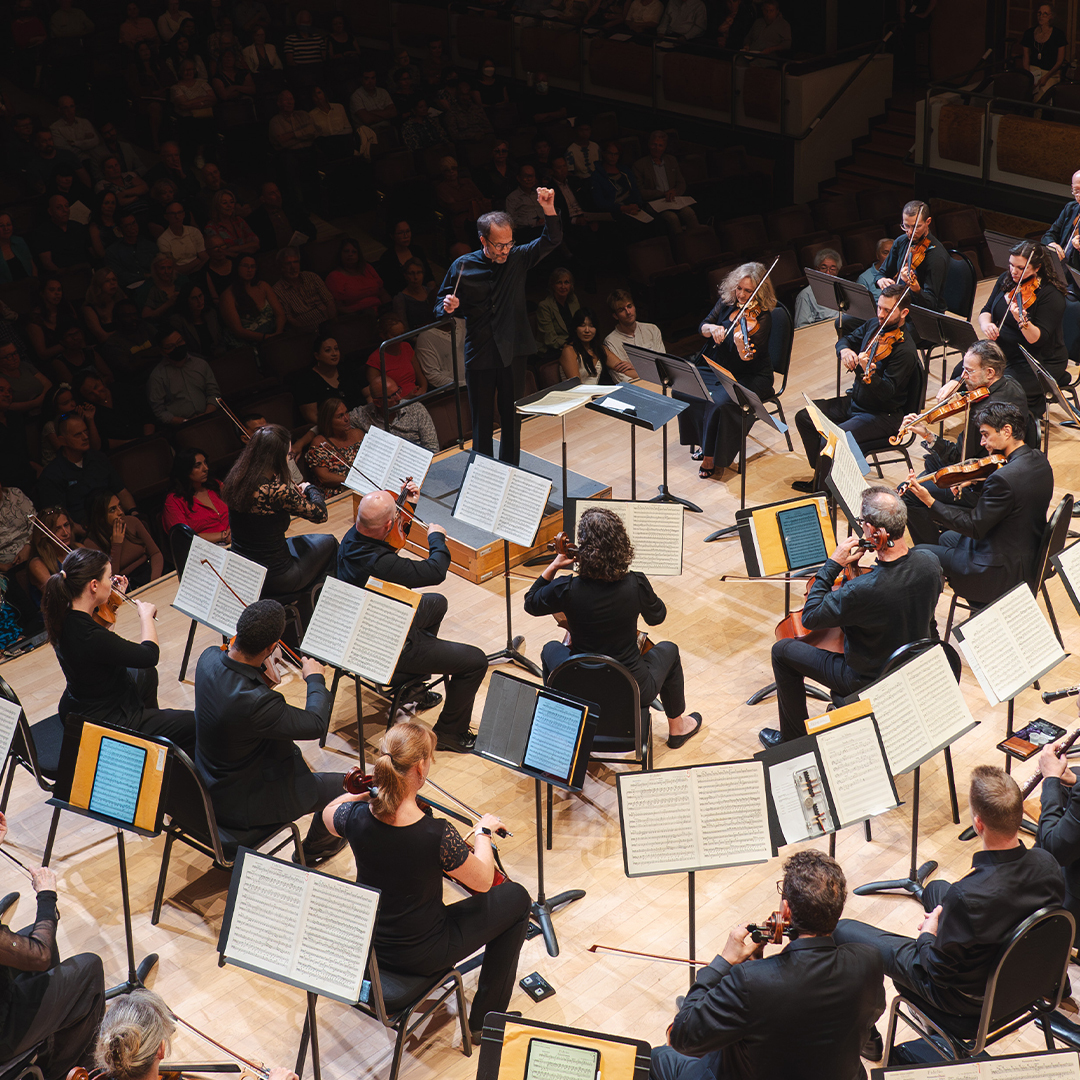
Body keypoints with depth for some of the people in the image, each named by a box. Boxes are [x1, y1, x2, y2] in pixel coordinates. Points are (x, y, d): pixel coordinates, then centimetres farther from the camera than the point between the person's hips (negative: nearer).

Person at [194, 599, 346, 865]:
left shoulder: (209, 658, -18)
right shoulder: (254, 702, -41)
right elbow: (316, 724, -25)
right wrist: (315, 678, -9)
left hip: (211, 783, 8)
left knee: (290, 751, 31)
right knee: (343, 785, 8)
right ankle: (313, 848, 37)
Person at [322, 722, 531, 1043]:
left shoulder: (357, 817, -20)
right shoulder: (437, 835, -33)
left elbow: (329, 813, 8)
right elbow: (482, 881, -14)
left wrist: (370, 788, 1)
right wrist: (485, 831, 1)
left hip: (366, 941, 5)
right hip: (422, 955, -5)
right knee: (516, 897, 14)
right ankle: (485, 1020, 27)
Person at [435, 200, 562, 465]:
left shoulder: (518, 258, -1)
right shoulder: (462, 266, -4)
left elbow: (551, 241, -10)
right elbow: (441, 308, 5)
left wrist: (549, 209, -26)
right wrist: (447, 306, -20)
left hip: (512, 353, 1)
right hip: (479, 353, -1)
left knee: (512, 417, 9)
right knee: (482, 420, 6)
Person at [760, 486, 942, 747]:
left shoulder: (863, 590, -39)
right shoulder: (929, 561, -18)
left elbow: (810, 617, -22)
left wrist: (833, 564, -21)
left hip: (869, 681, -7)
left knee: (782, 650, 11)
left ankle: (793, 740, 28)